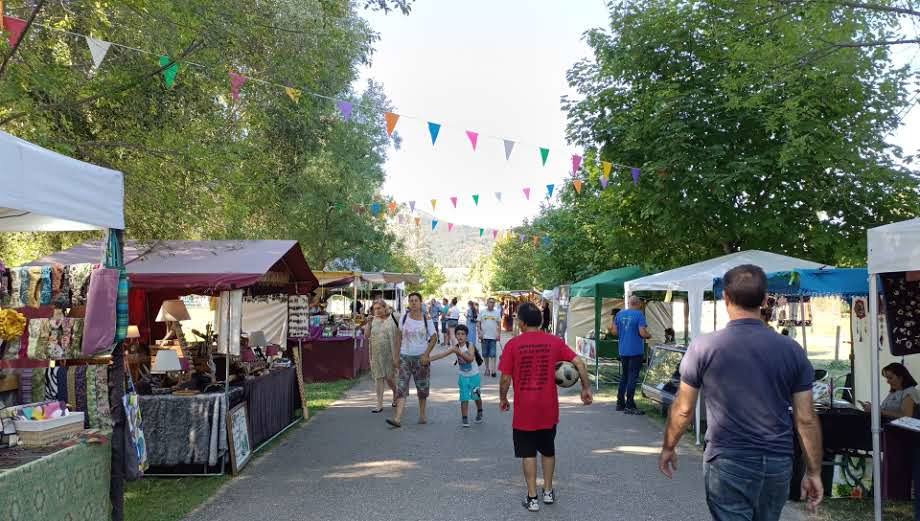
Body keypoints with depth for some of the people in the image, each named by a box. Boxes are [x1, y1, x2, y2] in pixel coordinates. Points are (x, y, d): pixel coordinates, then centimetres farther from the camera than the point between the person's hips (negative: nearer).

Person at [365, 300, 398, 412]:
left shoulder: (393, 319, -3)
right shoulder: (373, 321, 6)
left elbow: (397, 336, -3)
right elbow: (366, 335, -1)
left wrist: (397, 354, -6)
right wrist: (368, 322, -10)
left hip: (389, 353, -3)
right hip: (376, 354, 3)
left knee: (388, 377, 2)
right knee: (379, 378, 2)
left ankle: (395, 394, 33)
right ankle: (379, 405, 5)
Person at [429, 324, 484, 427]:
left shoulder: (470, 345, -17)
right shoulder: (455, 347, -6)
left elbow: (470, 358, -32)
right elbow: (442, 354, -9)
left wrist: (459, 352, -40)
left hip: (474, 375, -2)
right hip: (463, 376, 2)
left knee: (476, 396, 13)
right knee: (464, 397, -3)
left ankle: (479, 413, 38)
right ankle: (464, 418, 4)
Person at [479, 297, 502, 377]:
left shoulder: (497, 313, 5)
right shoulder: (482, 312, 5)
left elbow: (499, 325, 7)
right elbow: (479, 324, 6)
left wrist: (499, 334, -3)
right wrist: (479, 333, -5)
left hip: (493, 337, -1)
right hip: (484, 337, 1)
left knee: (493, 355, -5)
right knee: (485, 354, 9)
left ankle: (493, 370, -6)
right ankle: (487, 369, 20)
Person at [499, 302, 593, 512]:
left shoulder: (513, 344, -10)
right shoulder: (554, 341, -3)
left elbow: (505, 378, -8)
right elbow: (579, 363, -5)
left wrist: (503, 399, 9)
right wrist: (586, 388, 7)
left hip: (524, 409, -3)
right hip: (548, 408, 3)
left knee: (528, 453, 9)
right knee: (548, 450, 21)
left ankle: (532, 497, 12)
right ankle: (548, 491, 30)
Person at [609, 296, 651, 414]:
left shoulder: (619, 314, 6)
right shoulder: (639, 314, -11)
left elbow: (614, 331, 8)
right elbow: (642, 333, -17)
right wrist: (649, 335, 3)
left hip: (623, 351, 6)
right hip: (636, 351, -6)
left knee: (624, 376, 16)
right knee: (633, 377, -2)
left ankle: (620, 403, 21)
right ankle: (629, 406, -2)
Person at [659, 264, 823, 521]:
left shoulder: (704, 347, -9)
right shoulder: (791, 350, -3)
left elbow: (683, 409, -2)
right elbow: (806, 419, 0)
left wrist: (668, 448, 13)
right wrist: (814, 472, 10)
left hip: (728, 464, -3)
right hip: (778, 465, 4)